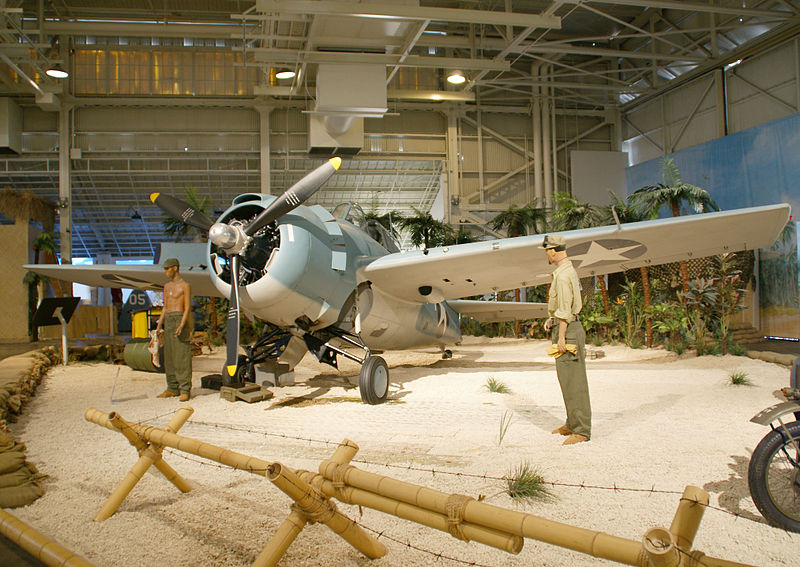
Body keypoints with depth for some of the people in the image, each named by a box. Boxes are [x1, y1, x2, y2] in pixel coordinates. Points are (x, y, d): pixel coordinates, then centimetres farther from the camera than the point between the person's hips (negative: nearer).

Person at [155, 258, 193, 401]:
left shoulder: (185, 285, -5)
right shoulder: (167, 286, 18)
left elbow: (188, 308, -11)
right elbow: (165, 307, 20)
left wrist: (181, 326, -22)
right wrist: (159, 326, 11)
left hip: (180, 319, -8)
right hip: (167, 321, 8)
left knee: (182, 356, -9)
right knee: (169, 356, 7)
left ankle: (185, 390, -8)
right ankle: (172, 389, 13)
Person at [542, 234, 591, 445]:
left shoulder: (563, 275, -17)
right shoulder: (569, 270, 16)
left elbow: (565, 308, -20)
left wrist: (561, 337, -19)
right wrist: (552, 318, 16)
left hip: (567, 330, -11)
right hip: (567, 327, 11)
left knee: (573, 382, -8)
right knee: (567, 379, 16)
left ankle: (581, 430, -4)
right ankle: (572, 424, 25)